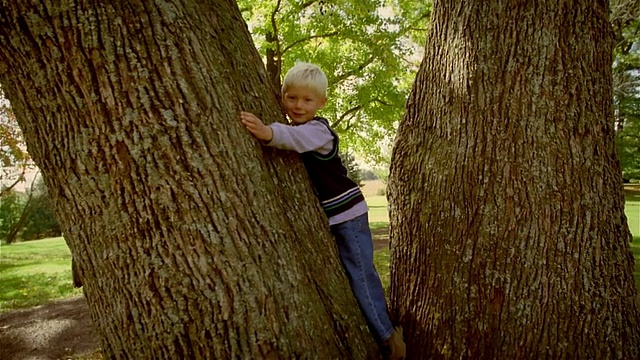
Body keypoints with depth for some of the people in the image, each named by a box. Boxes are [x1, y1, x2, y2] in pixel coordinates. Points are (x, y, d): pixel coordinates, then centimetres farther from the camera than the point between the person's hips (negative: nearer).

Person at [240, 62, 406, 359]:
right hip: (319, 217, 9)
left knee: (360, 273, -4)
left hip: (346, 212, -8)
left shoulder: (318, 130, -19)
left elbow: (297, 138, -42)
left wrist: (268, 132, -60)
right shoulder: (292, 127, 10)